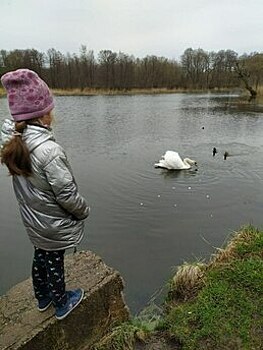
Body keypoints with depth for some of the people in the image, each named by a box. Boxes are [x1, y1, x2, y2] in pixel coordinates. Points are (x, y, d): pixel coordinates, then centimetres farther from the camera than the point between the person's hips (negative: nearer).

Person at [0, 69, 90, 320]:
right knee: (54, 263, 16)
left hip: (32, 220, 7)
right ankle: (62, 305, 43)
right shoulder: (49, 150, -33)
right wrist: (84, 210, -10)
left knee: (41, 257, 27)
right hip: (55, 224, -7)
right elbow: (66, 194, -25)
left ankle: (42, 297, 53)